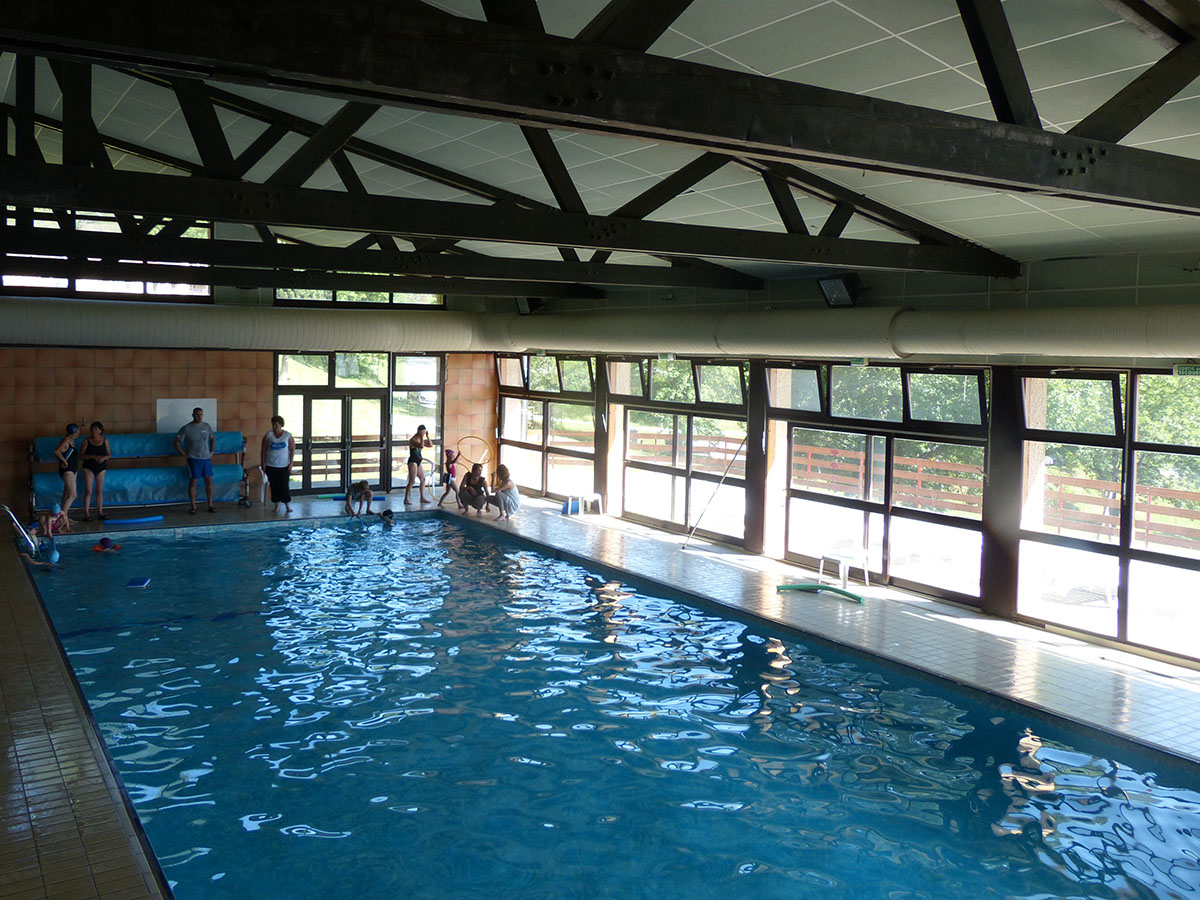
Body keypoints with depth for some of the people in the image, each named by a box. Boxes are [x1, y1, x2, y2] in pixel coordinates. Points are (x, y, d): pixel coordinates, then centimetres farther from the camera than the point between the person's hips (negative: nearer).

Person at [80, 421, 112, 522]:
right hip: (89, 468, -3)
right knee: (88, 491, -6)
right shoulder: (86, 440, -4)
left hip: (101, 468, 3)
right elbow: (81, 456, -8)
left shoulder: (105, 440, 3)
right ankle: (86, 514, -5)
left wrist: (104, 457, -17)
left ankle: (100, 513, 14)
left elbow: (109, 455, 6)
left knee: (99, 491, 7)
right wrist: (94, 457, -22)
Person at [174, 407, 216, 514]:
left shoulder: (207, 426, 6)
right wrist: (184, 454, -6)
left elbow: (213, 438, 22)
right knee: (193, 482, -1)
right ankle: (193, 506, 5)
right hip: (194, 459, -4)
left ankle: (210, 505, 10)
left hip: (207, 458, 4)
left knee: (209, 481, 4)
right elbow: (176, 442, -4)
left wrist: (211, 452, 13)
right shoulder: (186, 429, -7)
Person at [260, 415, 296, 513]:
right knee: (274, 486, 5)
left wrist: (291, 463, -6)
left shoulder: (288, 435, -2)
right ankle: (277, 505, 15)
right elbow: (264, 450, 2)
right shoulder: (268, 435, -1)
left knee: (284, 485, -3)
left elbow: (292, 450, 0)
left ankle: (287, 505, 10)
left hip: (284, 466, -1)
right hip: (271, 466, 1)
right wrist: (263, 463, -3)